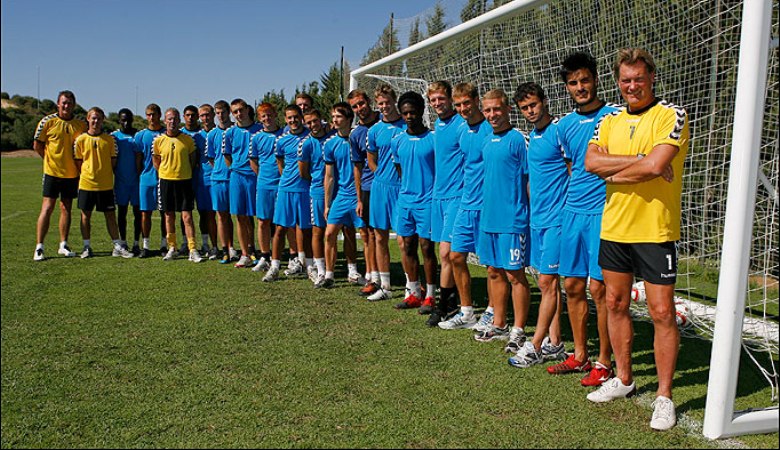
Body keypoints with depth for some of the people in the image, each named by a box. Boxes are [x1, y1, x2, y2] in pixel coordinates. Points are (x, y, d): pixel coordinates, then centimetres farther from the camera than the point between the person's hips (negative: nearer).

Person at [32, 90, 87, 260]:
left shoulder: (81, 124, 3)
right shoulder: (47, 121, -4)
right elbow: (37, 145, 2)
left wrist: (78, 163, 2)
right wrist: (51, 160, 4)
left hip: (72, 173, 3)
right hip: (52, 172, -3)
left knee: (66, 208, 9)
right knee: (47, 208, -4)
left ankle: (63, 245, 18)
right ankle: (39, 248, 0)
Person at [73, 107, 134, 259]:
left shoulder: (110, 139, 2)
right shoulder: (80, 139, 1)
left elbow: (113, 161, 6)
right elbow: (78, 162, 5)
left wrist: (110, 177, 2)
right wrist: (85, 176, 0)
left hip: (106, 185, 0)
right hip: (86, 183, 0)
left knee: (110, 215, 5)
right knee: (86, 215, 7)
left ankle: (118, 247, 10)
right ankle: (87, 247, 18)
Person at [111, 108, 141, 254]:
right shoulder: (113, 136, 5)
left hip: (136, 180, -1)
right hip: (121, 180, 1)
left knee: (138, 211, 0)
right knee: (122, 212, 7)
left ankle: (136, 243, 7)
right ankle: (123, 242, 16)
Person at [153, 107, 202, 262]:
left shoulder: (188, 139, -1)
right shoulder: (158, 140, 1)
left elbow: (193, 159, 9)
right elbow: (156, 162, 12)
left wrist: (185, 173, 5)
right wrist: (165, 174, 5)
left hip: (184, 180, -1)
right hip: (166, 181, 2)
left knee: (187, 216, -4)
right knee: (169, 216, 8)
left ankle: (193, 250, -2)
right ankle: (172, 248, 18)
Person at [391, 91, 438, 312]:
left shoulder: (433, 139, -6)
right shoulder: (397, 141, 8)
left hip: (427, 201, -5)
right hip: (405, 200, 5)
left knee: (426, 247, -1)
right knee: (408, 246, 9)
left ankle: (430, 295, 11)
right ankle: (414, 293, 21)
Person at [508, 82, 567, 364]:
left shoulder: (559, 130, -10)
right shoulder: (531, 137, 15)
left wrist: (566, 212, -11)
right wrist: (533, 210, 17)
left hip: (556, 219, -9)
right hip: (537, 219, 9)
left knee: (547, 282, -4)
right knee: (549, 282, 12)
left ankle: (535, 346, 3)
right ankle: (554, 343, 20)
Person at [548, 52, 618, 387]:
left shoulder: (615, 117, -5)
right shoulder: (565, 125, 12)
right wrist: (577, 194, 15)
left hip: (602, 212, -6)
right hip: (572, 211, 6)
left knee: (598, 287, -3)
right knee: (572, 285, 9)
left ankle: (604, 362, 11)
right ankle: (580, 355, 23)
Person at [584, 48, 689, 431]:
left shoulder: (672, 116, -6)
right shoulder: (610, 121, 10)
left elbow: (656, 165, -21)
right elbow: (591, 162, -6)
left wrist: (614, 172, -6)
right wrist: (639, 161, -16)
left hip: (655, 231, -5)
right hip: (613, 228, 6)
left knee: (662, 313, -2)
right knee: (615, 304, 13)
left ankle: (664, 396, 12)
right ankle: (624, 379, 30)